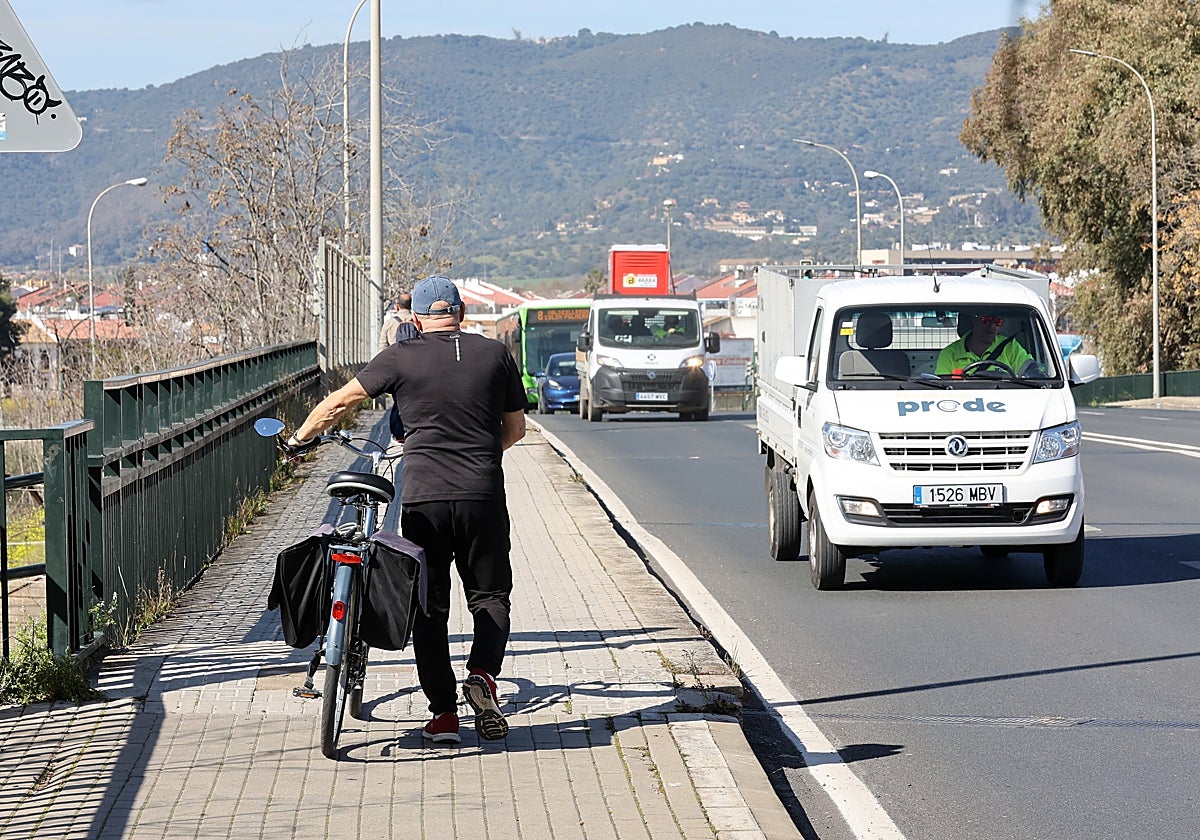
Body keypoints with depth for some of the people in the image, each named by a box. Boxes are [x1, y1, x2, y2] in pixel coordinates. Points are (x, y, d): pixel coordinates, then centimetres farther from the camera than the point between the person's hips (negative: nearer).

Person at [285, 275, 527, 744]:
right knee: (490, 595, 13)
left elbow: (339, 401, 7)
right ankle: (483, 674, -13)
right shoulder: (495, 354, 7)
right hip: (483, 495, 1)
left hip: (423, 498, -1)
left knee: (428, 607, 8)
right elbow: (515, 428, 15)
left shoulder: (402, 358, 1)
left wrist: (300, 438, 23)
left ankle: (444, 713, 5)